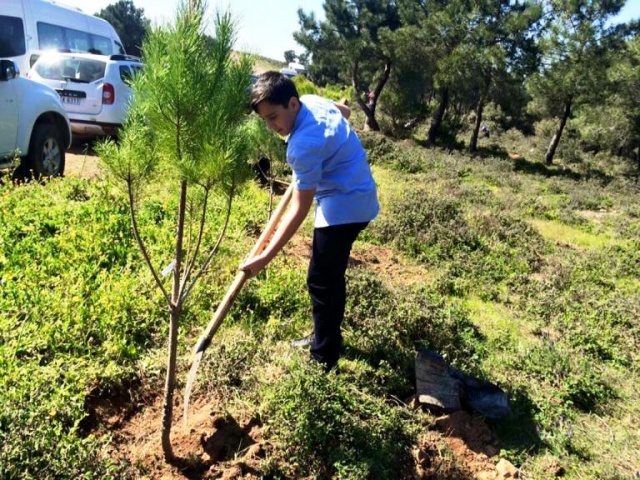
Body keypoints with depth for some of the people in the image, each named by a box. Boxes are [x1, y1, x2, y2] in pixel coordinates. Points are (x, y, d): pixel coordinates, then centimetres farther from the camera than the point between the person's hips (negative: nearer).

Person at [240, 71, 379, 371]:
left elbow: (300, 209, -26)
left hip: (344, 206, -10)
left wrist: (265, 257, -25)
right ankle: (326, 337, 36)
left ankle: (323, 360, 8)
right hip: (354, 198, 10)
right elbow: (344, 111, 22)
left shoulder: (304, 145, -28)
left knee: (321, 282, -4)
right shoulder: (312, 100, -1)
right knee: (330, 276, 20)